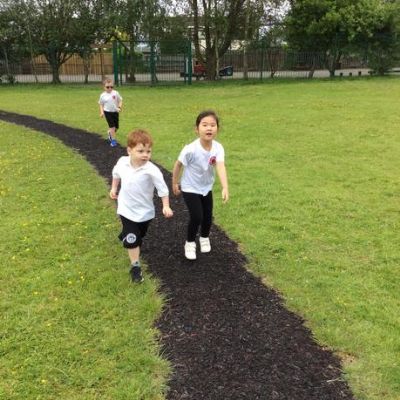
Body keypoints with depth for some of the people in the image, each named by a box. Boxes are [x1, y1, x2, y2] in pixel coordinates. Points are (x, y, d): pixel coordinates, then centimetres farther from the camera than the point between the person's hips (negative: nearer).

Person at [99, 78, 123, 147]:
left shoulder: (116, 93, -5)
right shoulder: (103, 95, -5)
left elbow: (120, 101, 3)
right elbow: (101, 104, 4)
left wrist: (120, 107, -14)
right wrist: (101, 112, -7)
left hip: (115, 112, 2)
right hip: (107, 112, -2)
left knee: (116, 127, 9)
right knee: (112, 126, -10)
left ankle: (110, 134, 40)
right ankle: (113, 140, -1)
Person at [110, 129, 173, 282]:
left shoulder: (151, 170, -26)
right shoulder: (122, 162, -13)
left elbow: (162, 188, -18)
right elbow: (116, 173, 11)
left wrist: (166, 206, -21)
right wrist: (114, 188, 18)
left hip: (144, 211, 0)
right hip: (127, 209, 1)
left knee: (139, 236, 23)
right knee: (131, 239, -5)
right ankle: (135, 266, 7)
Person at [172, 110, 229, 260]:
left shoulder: (218, 148, -21)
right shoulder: (191, 149, -30)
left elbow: (220, 167, -34)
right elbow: (178, 165, -14)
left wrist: (225, 188, -48)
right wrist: (175, 184, -4)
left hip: (206, 188, 4)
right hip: (190, 188, -4)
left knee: (208, 216, 13)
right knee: (196, 217, -12)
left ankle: (204, 238, 44)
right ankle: (190, 243, 15)